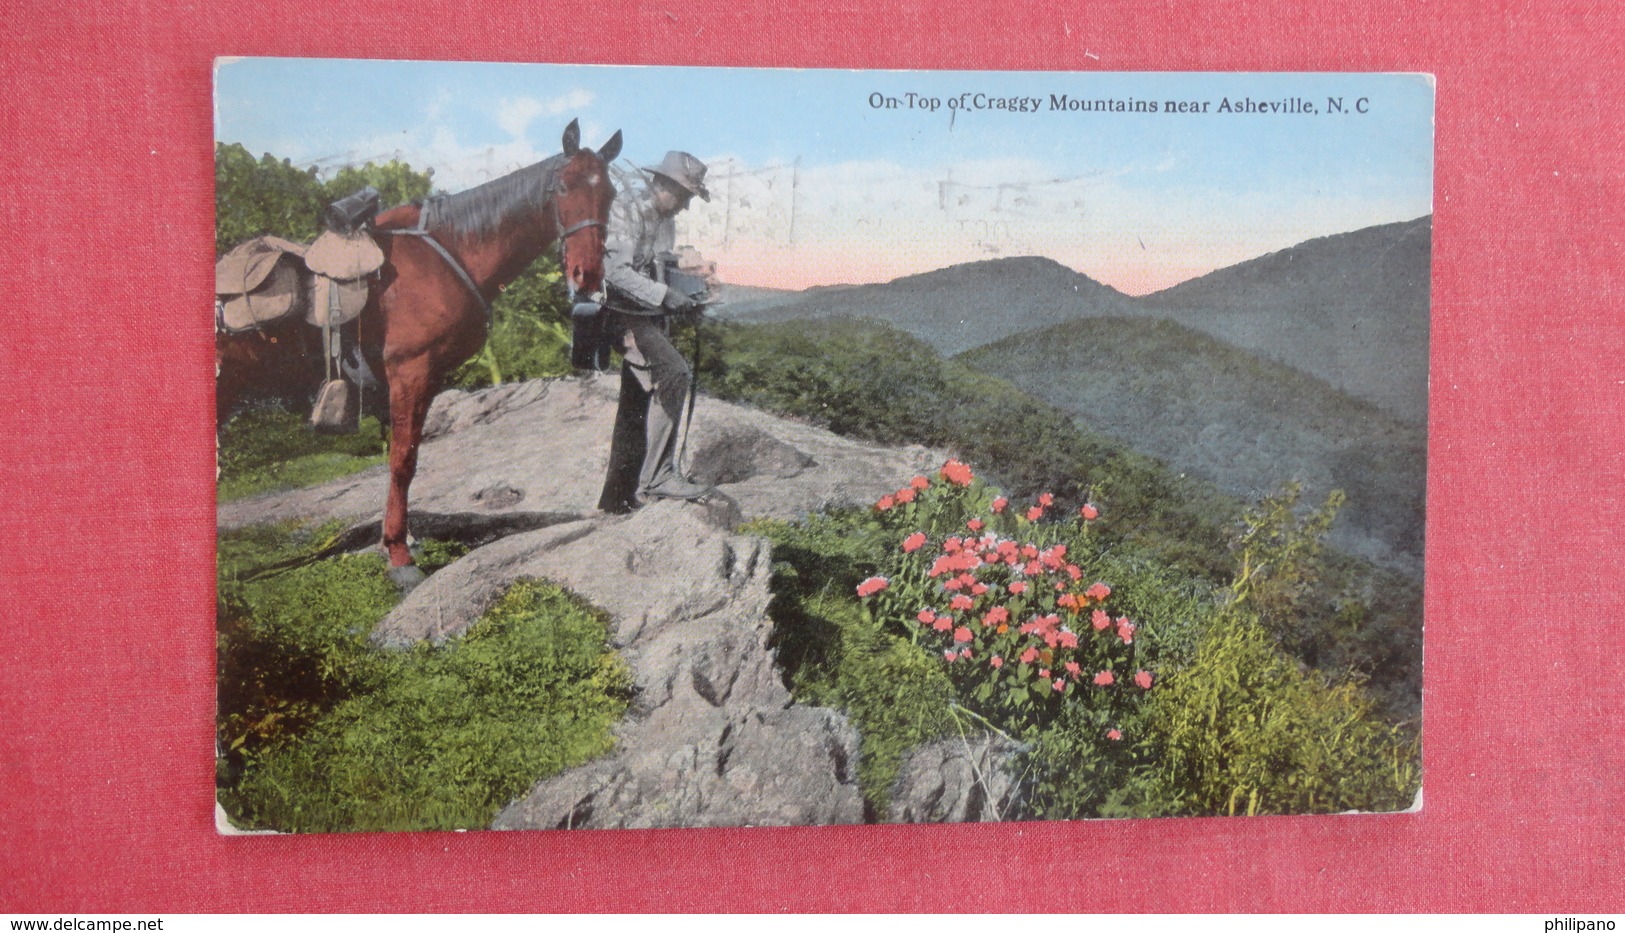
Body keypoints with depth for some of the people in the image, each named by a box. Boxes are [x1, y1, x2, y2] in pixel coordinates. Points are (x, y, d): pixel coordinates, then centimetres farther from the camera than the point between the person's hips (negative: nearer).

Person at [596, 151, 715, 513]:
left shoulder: (666, 220, 15)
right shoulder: (626, 210, -12)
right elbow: (616, 271, -23)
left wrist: (684, 298, 6)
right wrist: (665, 295, -30)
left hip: (652, 317, 9)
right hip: (624, 314, -9)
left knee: (637, 405, 11)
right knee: (673, 372, -26)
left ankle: (618, 497, 19)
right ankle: (658, 474, -25)